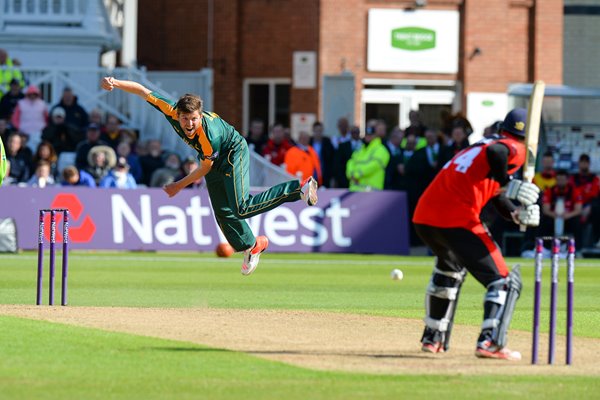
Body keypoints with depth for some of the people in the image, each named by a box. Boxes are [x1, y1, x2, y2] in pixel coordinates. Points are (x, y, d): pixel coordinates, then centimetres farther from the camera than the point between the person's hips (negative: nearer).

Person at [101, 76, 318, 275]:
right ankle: (251, 246, 28)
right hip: (214, 159, 6)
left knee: (241, 207, -19)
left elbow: (205, 168, -22)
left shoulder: (209, 135, -40)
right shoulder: (172, 112, -28)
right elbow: (143, 91, -20)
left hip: (233, 153, -6)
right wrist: (115, 83, -31)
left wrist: (179, 185, -13)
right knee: (223, 213, 6)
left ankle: (299, 188, -14)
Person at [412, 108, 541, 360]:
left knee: (449, 269, 35)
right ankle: (490, 342, -20)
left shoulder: (480, 144, 30)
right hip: (457, 221, -9)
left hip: (423, 218, 9)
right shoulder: (515, 149, 4)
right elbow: (494, 153, -21)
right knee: (504, 282, -3)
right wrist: (507, 185, -15)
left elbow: (497, 198, 25)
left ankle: (433, 338, 39)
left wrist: (518, 214, 8)